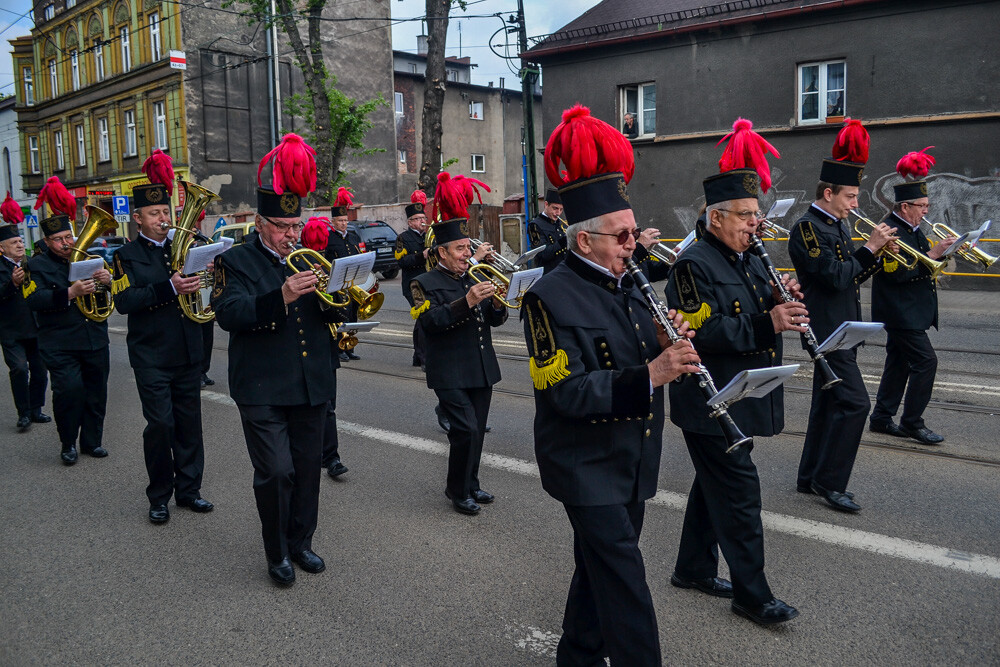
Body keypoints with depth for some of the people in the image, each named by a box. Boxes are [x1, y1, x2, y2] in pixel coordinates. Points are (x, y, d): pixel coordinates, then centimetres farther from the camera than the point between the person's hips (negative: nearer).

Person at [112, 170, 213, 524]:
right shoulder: (127, 256, 0)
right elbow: (124, 301, -14)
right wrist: (168, 288, -26)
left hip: (188, 353, 4)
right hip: (151, 357, -4)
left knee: (189, 423, 9)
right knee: (160, 424, -4)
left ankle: (188, 489, 21)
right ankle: (159, 496, 12)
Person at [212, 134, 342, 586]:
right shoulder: (236, 262, -2)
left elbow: (331, 315, 11)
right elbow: (229, 314, -19)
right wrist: (281, 298, -33)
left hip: (311, 387, 5)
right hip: (263, 391, -5)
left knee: (307, 468, 12)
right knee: (275, 471, -6)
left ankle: (300, 542, 29)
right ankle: (277, 553, 14)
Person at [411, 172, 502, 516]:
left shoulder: (476, 277, 14)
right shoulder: (425, 283, -3)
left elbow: (495, 320, 13)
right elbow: (431, 321, -20)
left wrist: (497, 304, -10)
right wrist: (467, 302, -29)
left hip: (482, 368, 6)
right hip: (450, 373, -6)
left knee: (477, 430, 12)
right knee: (466, 429, -12)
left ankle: (470, 484, 28)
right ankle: (457, 489, 6)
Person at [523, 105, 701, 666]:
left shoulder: (627, 288, 9)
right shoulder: (551, 298, -17)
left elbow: (641, 358, 13)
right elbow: (567, 391, -24)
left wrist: (668, 345, -9)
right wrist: (647, 375, -32)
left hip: (632, 462, 8)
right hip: (588, 466, -8)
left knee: (600, 570, 21)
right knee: (627, 588, -5)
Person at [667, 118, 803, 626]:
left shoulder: (750, 260, 13)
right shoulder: (694, 265, -17)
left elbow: (759, 315, 18)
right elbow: (701, 333, -26)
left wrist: (784, 302, -3)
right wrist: (766, 323, -30)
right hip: (710, 404, -9)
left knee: (715, 483, 18)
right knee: (739, 490, -2)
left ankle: (693, 568, 34)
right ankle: (752, 594, 12)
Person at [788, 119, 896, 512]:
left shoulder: (836, 227, 15)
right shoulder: (807, 228, -14)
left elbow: (850, 277, 18)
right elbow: (836, 277, -21)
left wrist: (877, 255, 3)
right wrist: (869, 248, -14)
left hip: (840, 328, 10)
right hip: (826, 329, -10)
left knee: (829, 402, 13)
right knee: (854, 402, -12)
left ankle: (811, 477, 23)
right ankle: (829, 481, -3)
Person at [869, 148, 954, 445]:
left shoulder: (912, 230, 14)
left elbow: (921, 263, 17)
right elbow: (899, 272, -25)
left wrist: (942, 250, 0)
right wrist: (931, 254, -26)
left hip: (910, 312, 10)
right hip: (899, 313, -10)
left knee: (899, 363, 13)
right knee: (925, 361, -9)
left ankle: (882, 418, 21)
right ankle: (912, 422, 0)